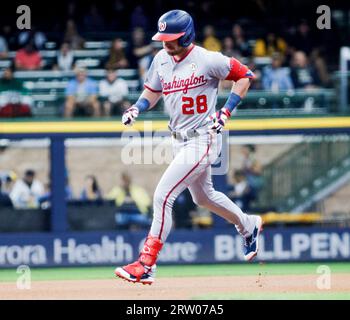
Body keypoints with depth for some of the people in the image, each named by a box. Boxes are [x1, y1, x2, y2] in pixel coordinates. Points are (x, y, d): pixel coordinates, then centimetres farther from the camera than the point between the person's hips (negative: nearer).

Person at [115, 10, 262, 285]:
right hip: (180, 140, 9)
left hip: (203, 140, -9)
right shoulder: (161, 60, 3)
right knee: (203, 196, 26)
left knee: (163, 196, -17)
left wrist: (226, 111, -15)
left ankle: (146, 265, -15)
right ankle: (248, 225, 53)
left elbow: (244, 76, -8)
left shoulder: (206, 60, -17)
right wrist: (136, 109, -4)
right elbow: (152, 92, 16)